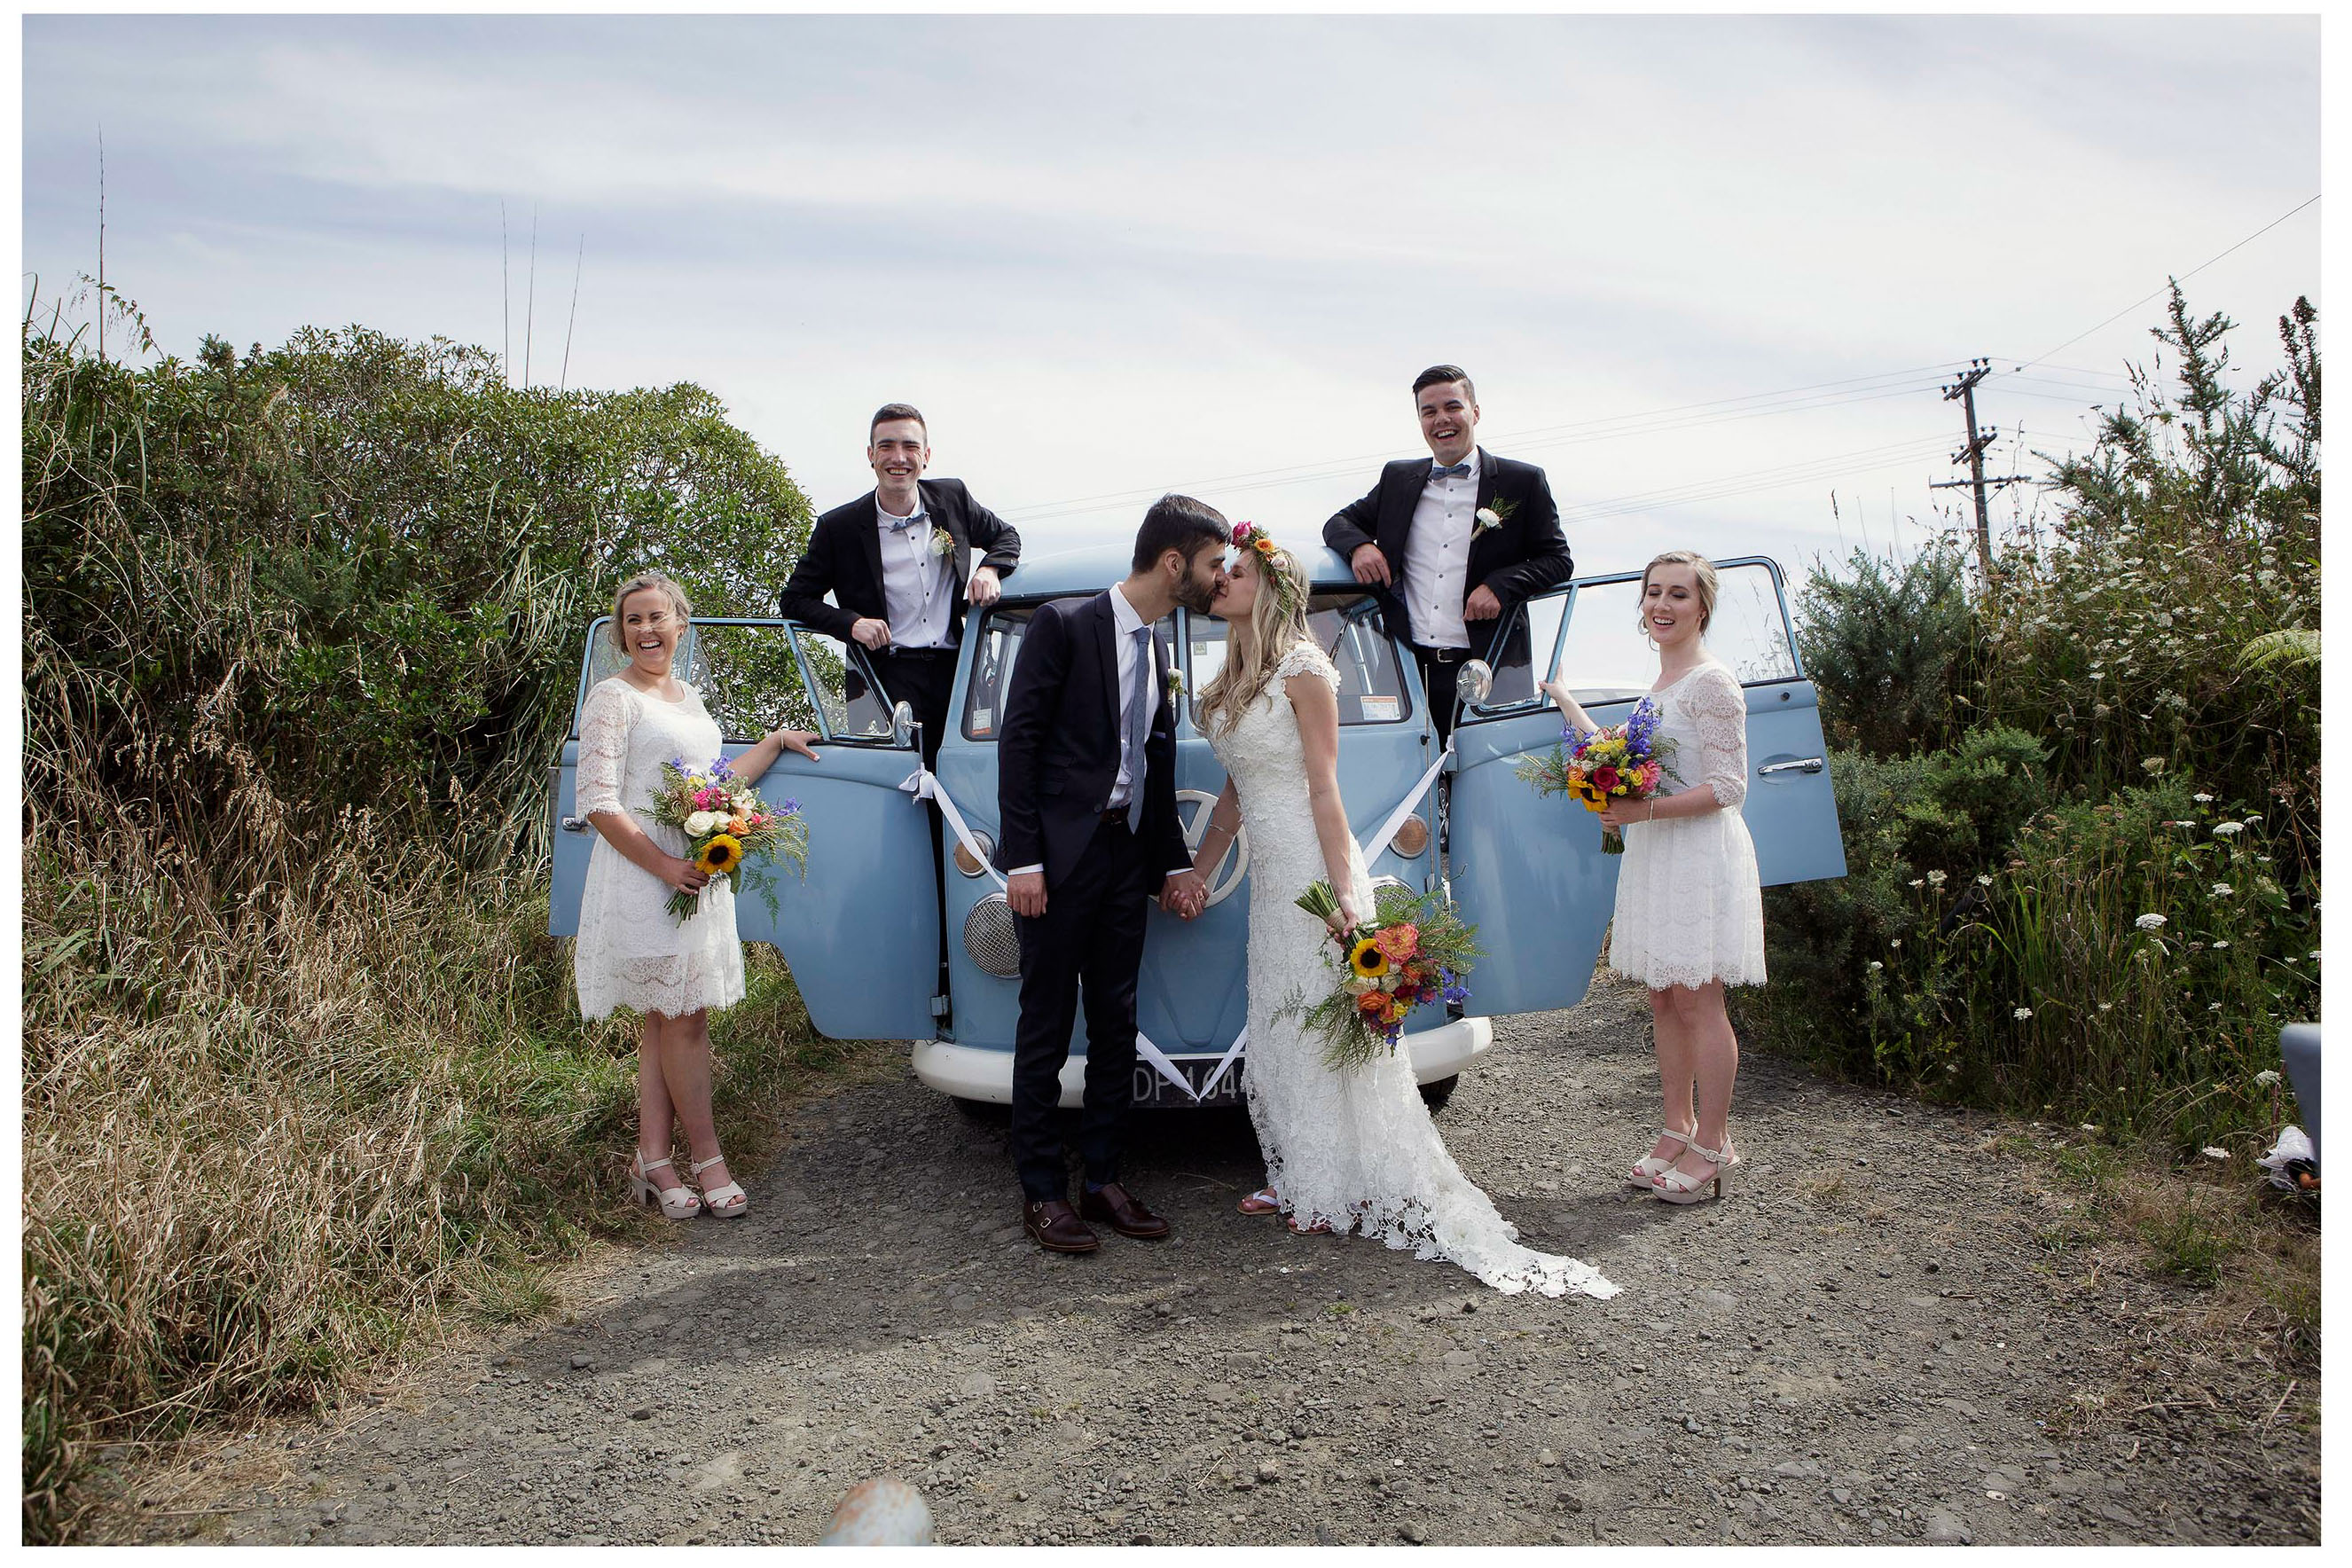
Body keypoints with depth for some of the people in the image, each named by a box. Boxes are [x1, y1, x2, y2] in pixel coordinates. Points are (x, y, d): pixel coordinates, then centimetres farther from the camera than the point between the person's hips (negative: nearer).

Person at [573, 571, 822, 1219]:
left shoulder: (689, 698, 18)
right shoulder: (613, 697, -6)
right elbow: (598, 804, -13)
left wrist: (775, 741, 22)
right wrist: (665, 866, -20)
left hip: (700, 877, 7)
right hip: (644, 876, -7)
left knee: (664, 1019, 7)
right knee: (682, 1019, -4)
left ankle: (653, 1163, 12)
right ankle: (707, 1158, 5)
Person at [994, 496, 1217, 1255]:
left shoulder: (1157, 650, 14)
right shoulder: (1063, 623, -7)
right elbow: (1018, 739, -11)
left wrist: (1175, 865, 15)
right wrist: (1022, 859, -16)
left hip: (1126, 855, 7)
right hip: (1060, 852, -7)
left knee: (1116, 1024, 11)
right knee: (1046, 1026, 2)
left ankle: (1103, 1181, 22)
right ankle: (1041, 1193, 12)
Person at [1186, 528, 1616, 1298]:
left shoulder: (1302, 669, -11)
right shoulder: (1233, 679, 13)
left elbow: (1324, 789, -15)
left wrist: (1343, 892, -18)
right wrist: (1196, 872, 21)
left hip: (1310, 867, -8)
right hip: (1268, 873, 8)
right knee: (1280, 1025, 13)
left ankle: (1343, 1192, 11)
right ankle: (1302, 1180, 25)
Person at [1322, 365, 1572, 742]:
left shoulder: (1523, 482, 7)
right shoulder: (1397, 479, 16)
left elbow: (1558, 560, 6)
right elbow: (1341, 521, 23)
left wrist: (1499, 585, -12)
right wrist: (1358, 545, -1)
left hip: (1486, 672, -2)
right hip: (1408, 670, 2)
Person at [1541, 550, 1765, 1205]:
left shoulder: (1712, 682, -10)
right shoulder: (1660, 683, 17)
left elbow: (1729, 786, -15)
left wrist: (1648, 810, -24)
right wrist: (1562, 698, 31)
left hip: (1700, 857, -9)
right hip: (1653, 858, 9)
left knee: (1697, 1003, -4)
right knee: (1663, 1001, 12)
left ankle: (1711, 1145, 7)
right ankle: (1677, 1131, 22)